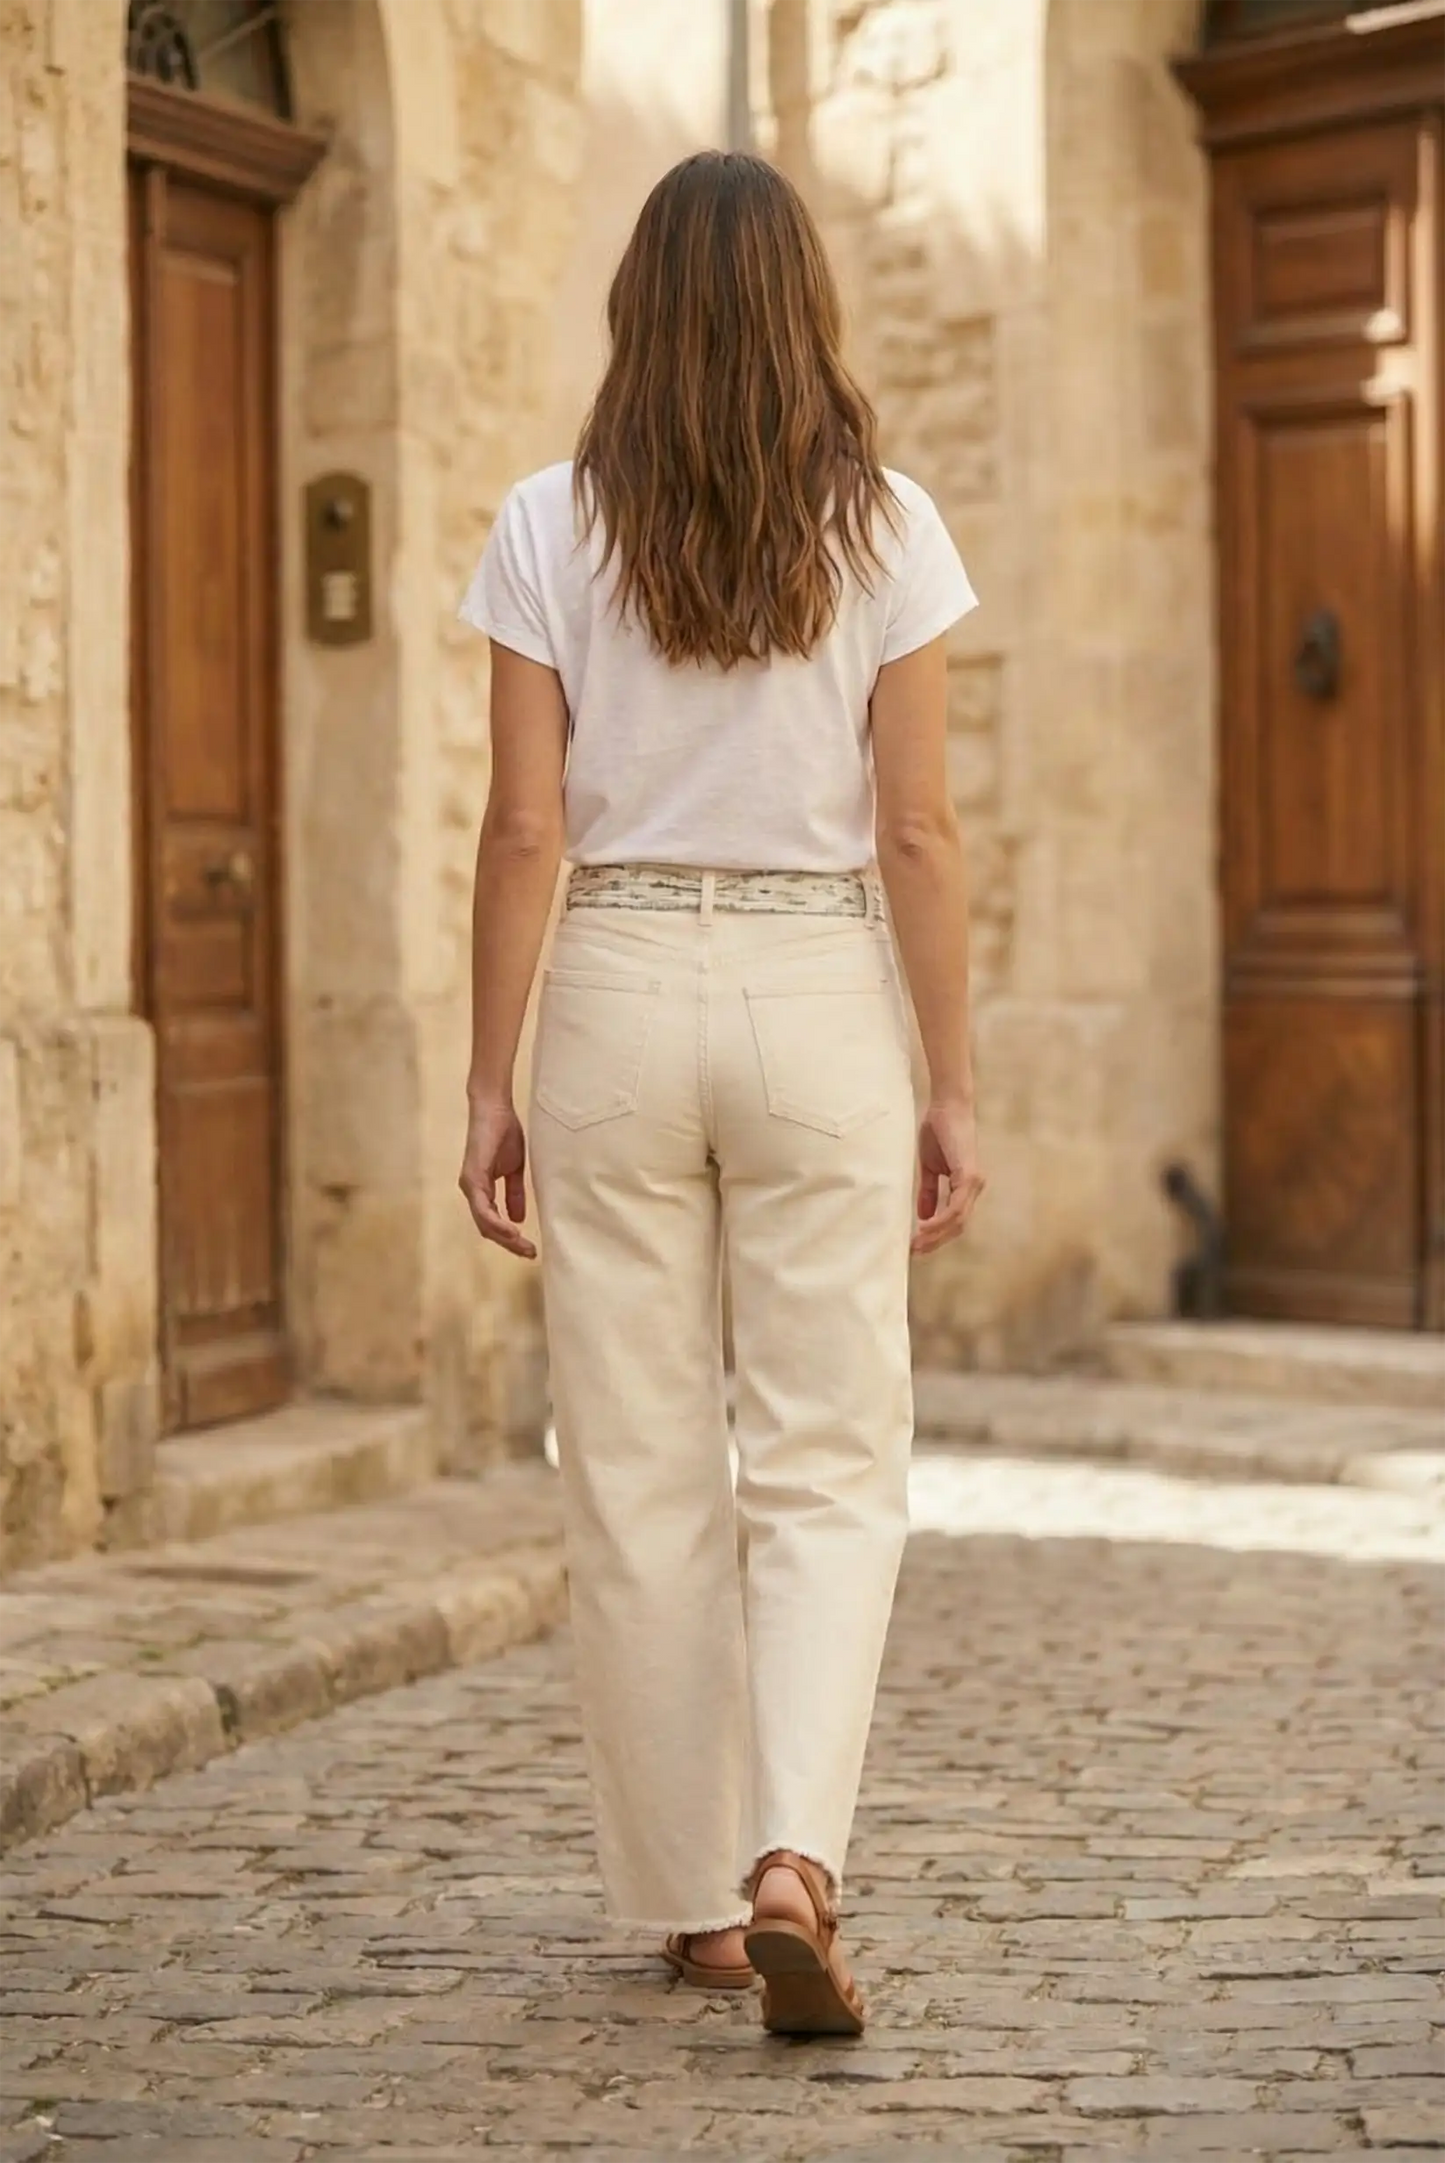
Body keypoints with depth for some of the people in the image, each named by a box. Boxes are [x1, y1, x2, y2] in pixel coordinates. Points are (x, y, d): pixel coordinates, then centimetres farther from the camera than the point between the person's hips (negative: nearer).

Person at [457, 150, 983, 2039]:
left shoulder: (551, 528, -1)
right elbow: (918, 837, -3)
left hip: (617, 1001, 1)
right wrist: (952, 1088, 3)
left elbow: (528, 831, -3)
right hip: (819, 1004, 0)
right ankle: (793, 1859, -11)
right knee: (828, 1466, 7)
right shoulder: (884, 527, -1)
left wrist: (491, 1083, 3)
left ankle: (694, 1896, 19)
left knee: (641, 1476, 10)